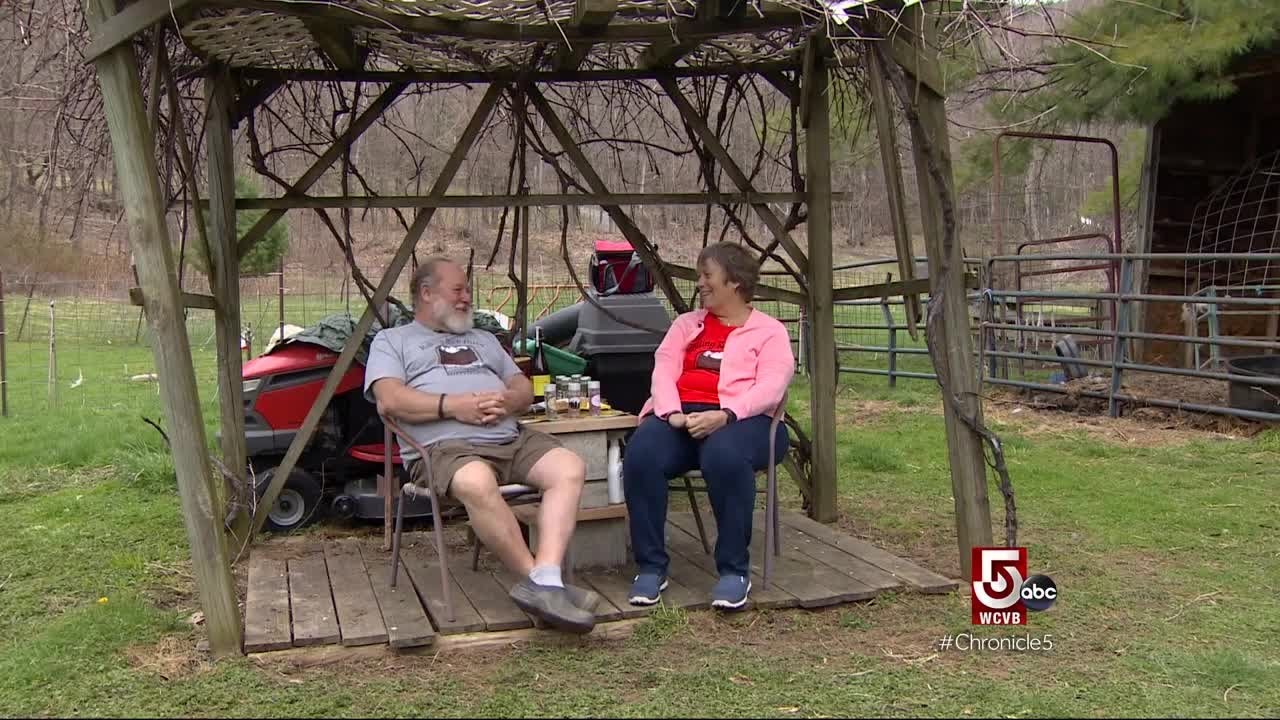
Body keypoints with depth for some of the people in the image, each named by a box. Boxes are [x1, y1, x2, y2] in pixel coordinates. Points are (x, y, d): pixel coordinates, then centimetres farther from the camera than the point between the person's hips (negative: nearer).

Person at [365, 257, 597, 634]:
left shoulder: (484, 339, 34)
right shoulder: (392, 340, 18)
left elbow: (525, 390, 23)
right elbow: (389, 401, -1)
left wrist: (507, 400, -2)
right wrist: (453, 405, -12)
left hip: (511, 437, 6)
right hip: (444, 446, -5)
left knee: (569, 467, -24)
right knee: (477, 483, -41)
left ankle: (545, 581, -36)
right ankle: (537, 577, -29)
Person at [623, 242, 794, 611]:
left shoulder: (770, 331, 13)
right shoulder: (686, 324, 25)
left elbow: (771, 386, -4)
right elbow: (663, 371, 9)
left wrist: (723, 415, -23)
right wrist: (672, 414, -13)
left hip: (739, 419, -3)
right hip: (679, 417, 3)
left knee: (725, 457, -39)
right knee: (640, 455, -30)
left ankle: (734, 570, -24)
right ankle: (650, 566, -19)